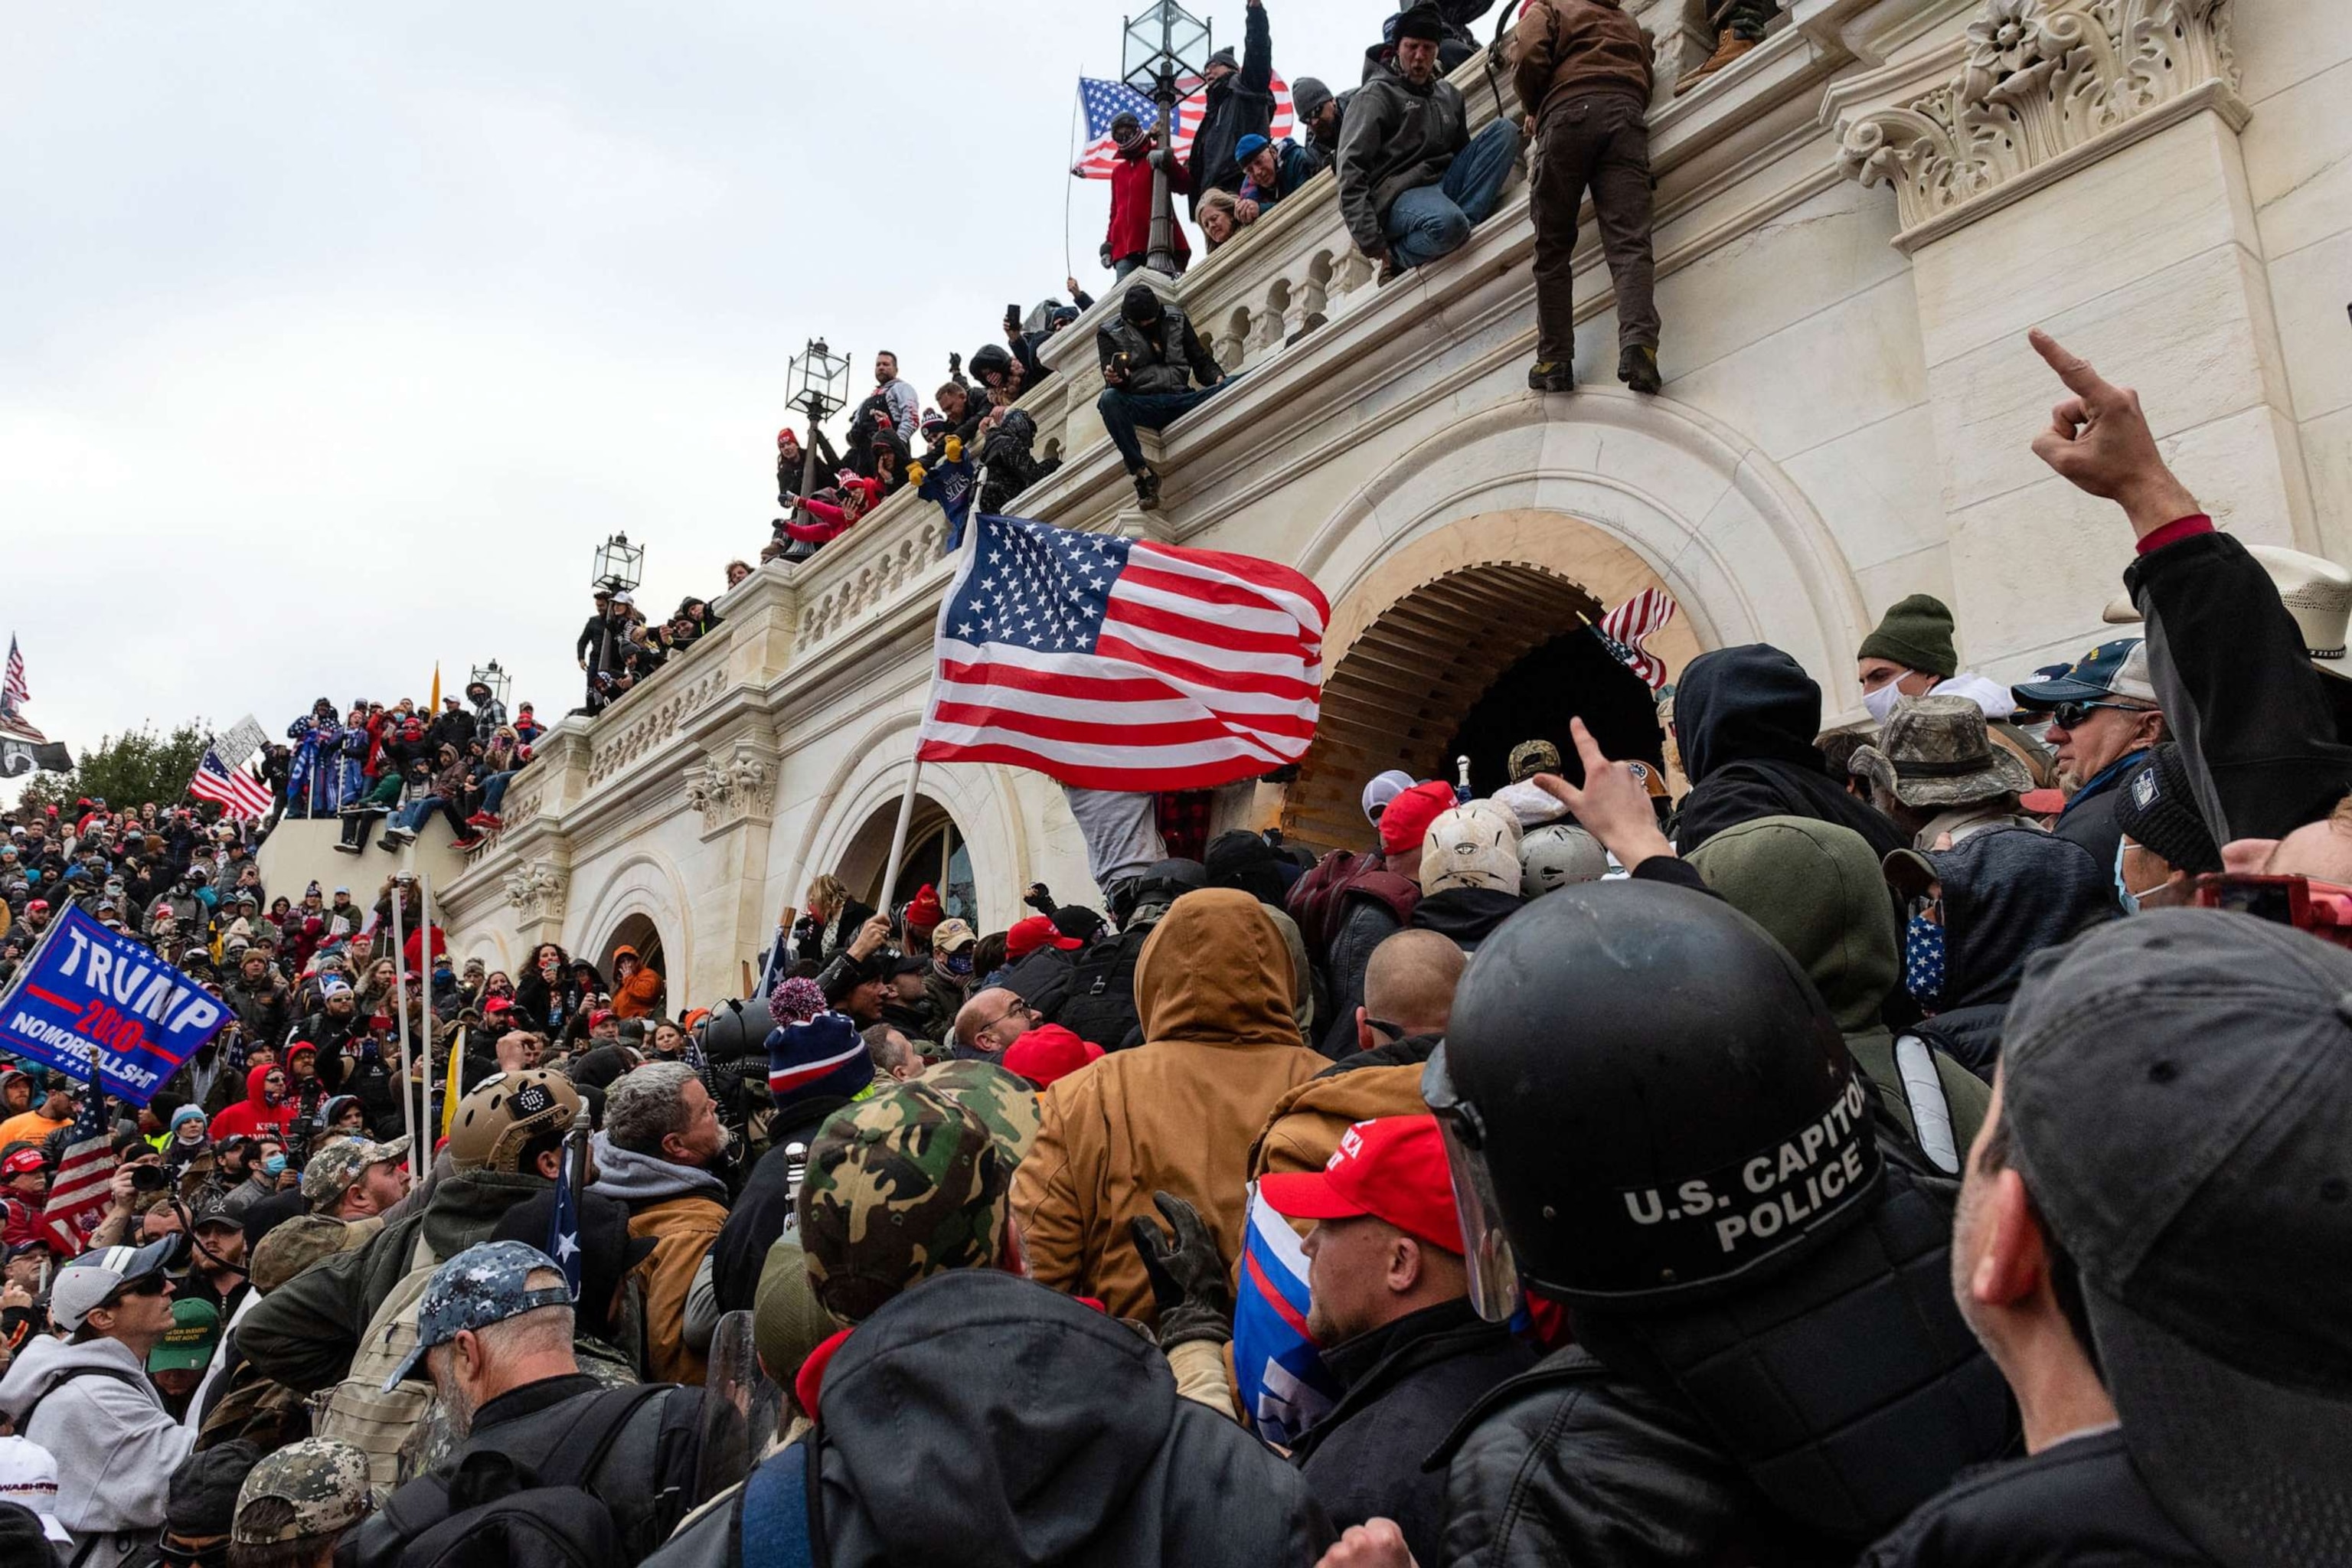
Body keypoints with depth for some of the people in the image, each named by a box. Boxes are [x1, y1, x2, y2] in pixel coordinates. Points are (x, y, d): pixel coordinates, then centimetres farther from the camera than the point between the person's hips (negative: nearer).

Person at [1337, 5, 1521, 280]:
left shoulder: (1450, 94, 19)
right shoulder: (1376, 95, -1)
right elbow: (1351, 172, -11)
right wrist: (1371, 242, -20)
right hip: (1399, 194, -7)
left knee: (1505, 130, -6)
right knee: (1448, 224, -40)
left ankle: (1464, 221, -22)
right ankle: (1396, 256, -8)